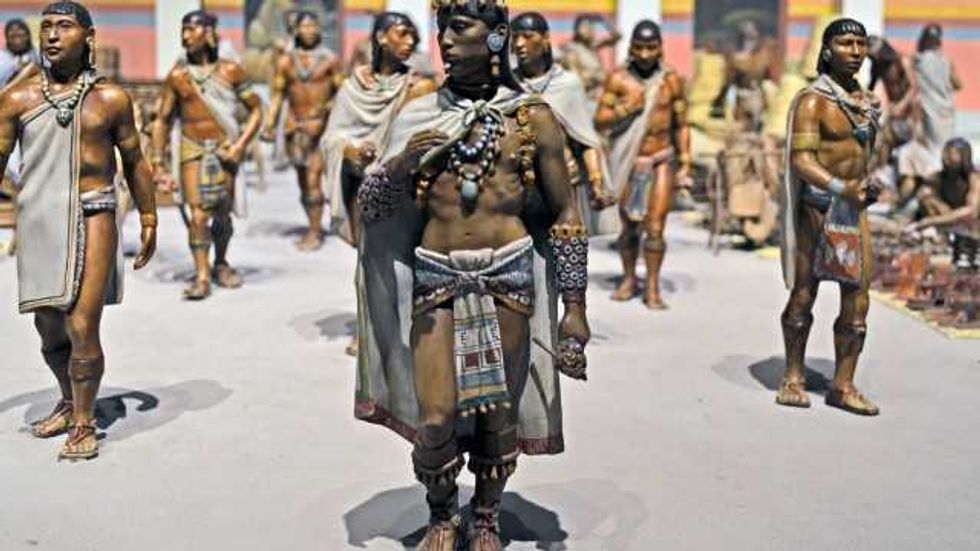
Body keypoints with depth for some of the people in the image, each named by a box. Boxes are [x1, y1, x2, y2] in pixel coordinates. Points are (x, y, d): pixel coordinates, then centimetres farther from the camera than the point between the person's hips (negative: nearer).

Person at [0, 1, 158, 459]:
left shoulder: (110, 99, 3)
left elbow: (134, 162, 11)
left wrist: (148, 220, 10)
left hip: (92, 219, -3)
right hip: (37, 220, 3)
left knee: (82, 328, -9)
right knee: (49, 331, 14)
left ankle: (84, 424, 9)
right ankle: (69, 402, 39)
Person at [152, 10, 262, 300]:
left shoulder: (230, 70, 1)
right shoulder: (177, 76, 2)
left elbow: (255, 110, 3)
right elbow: (162, 120, 6)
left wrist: (240, 145, -9)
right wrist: (158, 164, 1)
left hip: (225, 148, 0)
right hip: (193, 150, 0)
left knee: (222, 215, 8)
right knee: (198, 215, -11)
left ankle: (221, 264, 30)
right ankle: (202, 276, -6)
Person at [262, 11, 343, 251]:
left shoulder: (330, 59, 2)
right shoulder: (286, 61, 8)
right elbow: (277, 95, 9)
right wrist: (270, 126, 3)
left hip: (320, 124, -3)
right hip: (295, 125, 4)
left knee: (313, 179, -11)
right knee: (303, 181, 8)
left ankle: (314, 232, -4)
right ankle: (315, 228, 21)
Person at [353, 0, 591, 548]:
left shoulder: (533, 118, 3)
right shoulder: (419, 115, 9)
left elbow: (565, 215, 5)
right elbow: (370, 205, 9)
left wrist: (575, 307, 1)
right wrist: (400, 164, -13)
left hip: (507, 276, -1)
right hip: (434, 277, 1)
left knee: (499, 412, 6)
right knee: (435, 419, -4)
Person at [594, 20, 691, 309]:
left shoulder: (672, 80, 1)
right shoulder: (618, 78, -4)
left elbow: (681, 125, 7)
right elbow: (599, 122, -4)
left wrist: (685, 163, 3)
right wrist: (626, 107, -20)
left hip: (662, 159, 0)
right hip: (628, 161, 0)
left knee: (655, 228, -6)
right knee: (628, 227, 10)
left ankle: (653, 288, 3)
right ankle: (629, 280, 27)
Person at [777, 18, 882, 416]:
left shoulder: (865, 101, 12)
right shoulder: (813, 100, -9)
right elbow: (801, 160, -19)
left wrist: (868, 188, 13)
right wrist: (840, 188, -32)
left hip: (855, 209, 6)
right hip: (818, 207, -6)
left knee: (857, 301, 1)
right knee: (803, 295, 4)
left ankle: (843, 385, 10)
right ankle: (793, 378, 19)